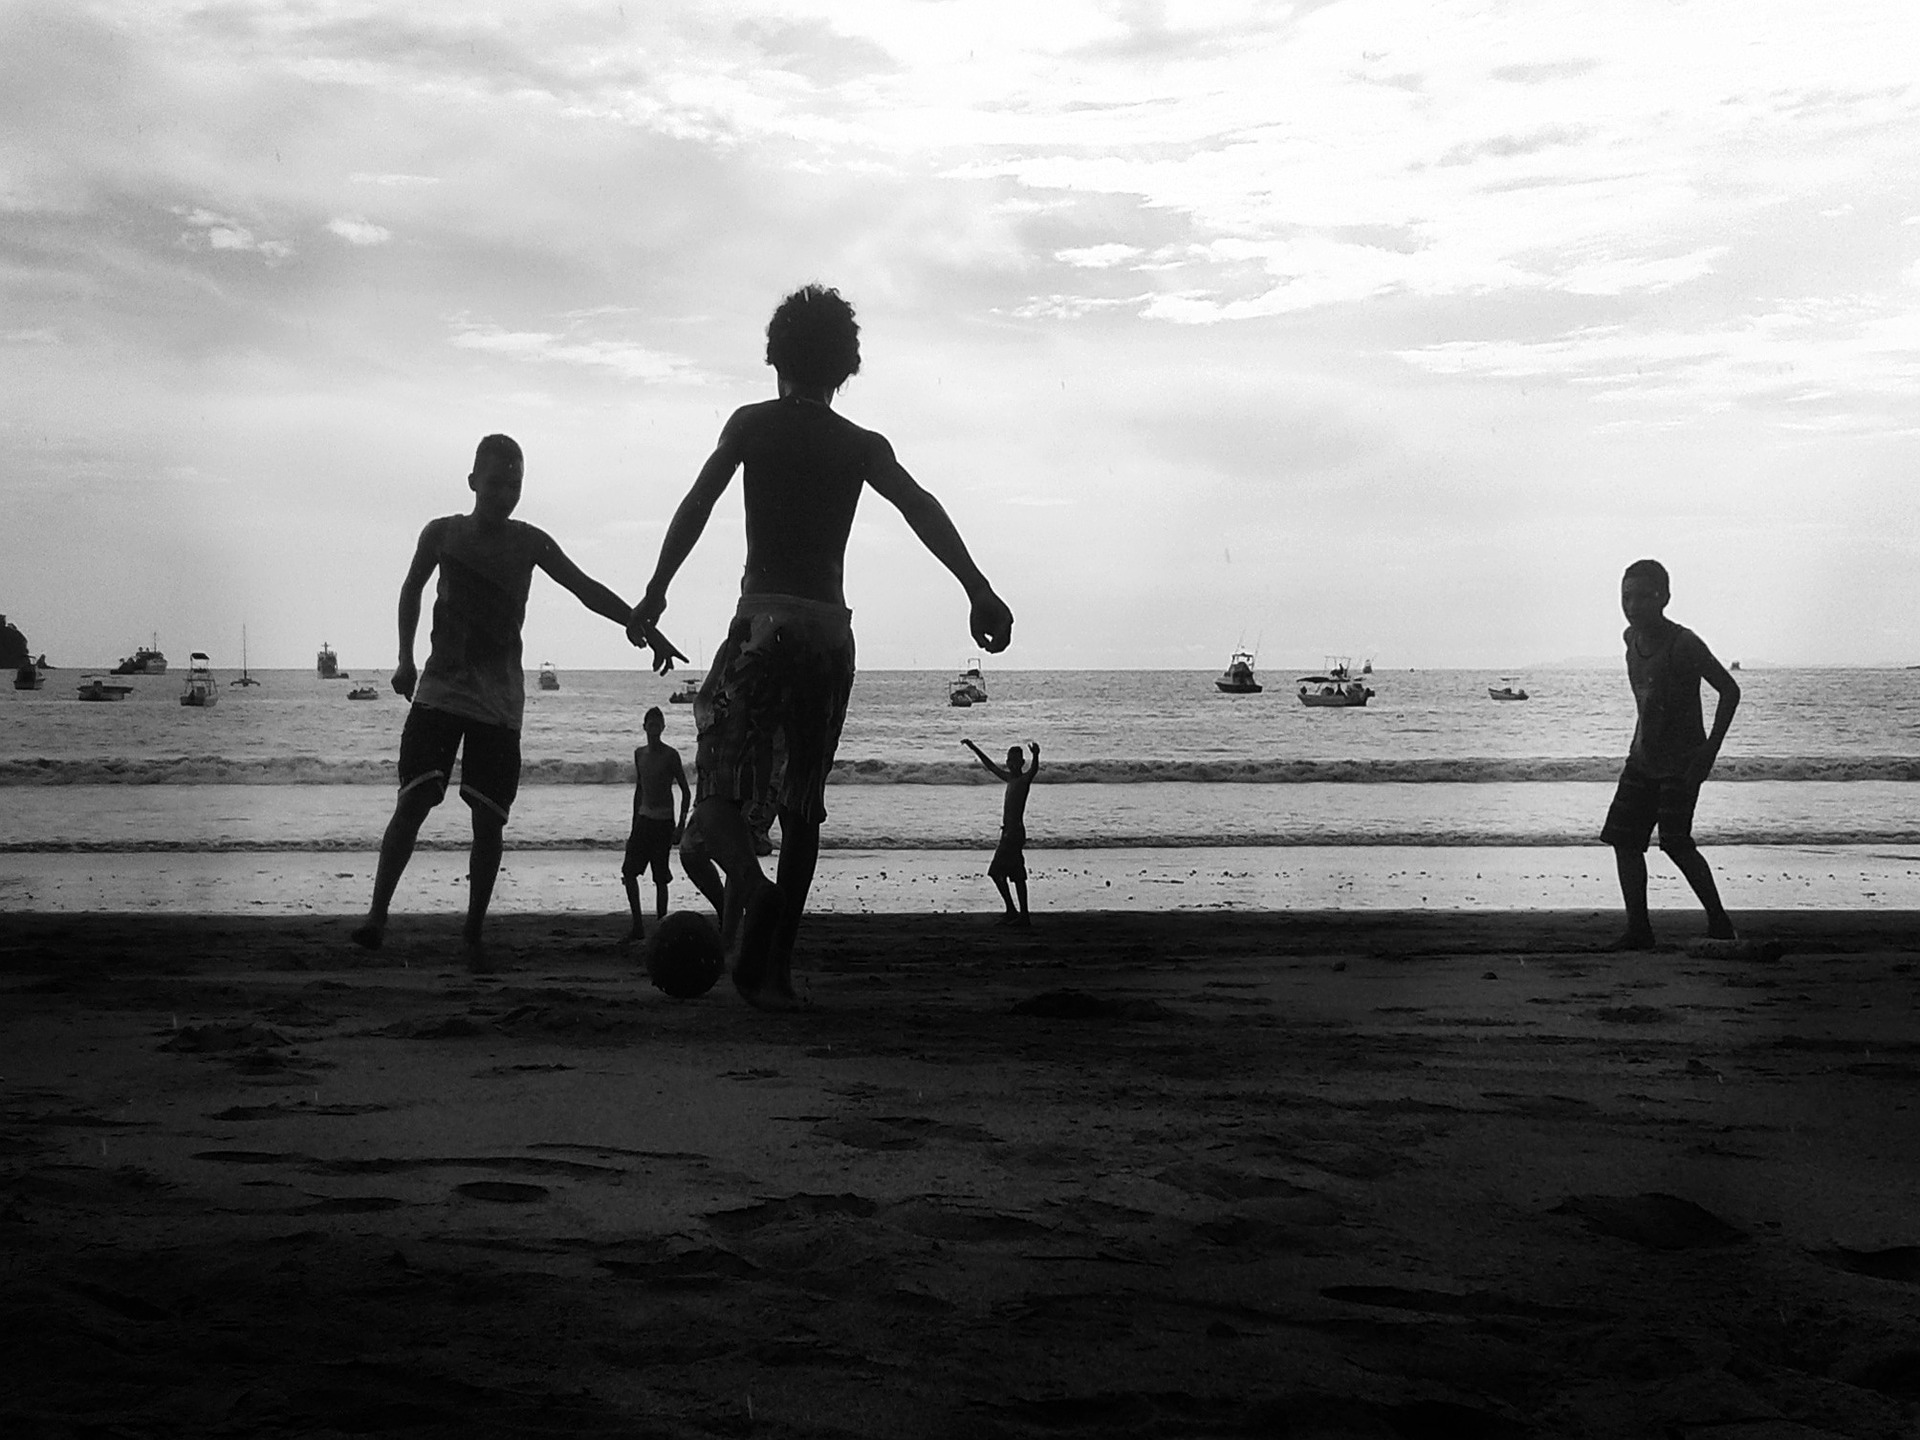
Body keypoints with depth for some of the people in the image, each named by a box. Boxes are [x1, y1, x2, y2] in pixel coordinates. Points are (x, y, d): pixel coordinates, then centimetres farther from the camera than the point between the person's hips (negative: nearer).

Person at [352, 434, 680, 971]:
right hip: (440, 689, -1)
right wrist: (406, 659, 13)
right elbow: (411, 591, 17)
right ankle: (377, 912, -12)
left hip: (499, 700, 1)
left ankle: (473, 933, 5)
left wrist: (645, 628, -12)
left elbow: (587, 590, -1)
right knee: (414, 800, -15)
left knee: (489, 819, -4)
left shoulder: (529, 543, 1)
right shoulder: (442, 534, 1)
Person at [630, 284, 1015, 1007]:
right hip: (832, 632, 3)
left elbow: (697, 503, -5)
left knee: (719, 795, -1)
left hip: (764, 626, -3)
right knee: (802, 808, 10)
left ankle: (751, 888, -32)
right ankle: (775, 969, 9)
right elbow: (923, 509, -4)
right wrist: (980, 592, -13)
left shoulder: (752, 424, 6)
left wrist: (656, 592, -2)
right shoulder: (863, 446, 11)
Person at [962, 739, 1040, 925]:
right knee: (1017, 875, 7)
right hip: (1009, 831, 9)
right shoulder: (1010, 779, 16)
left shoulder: (1024, 780, -9)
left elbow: (1034, 770, -32)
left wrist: (1036, 756, -54)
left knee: (996, 872, -9)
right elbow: (990, 766, 30)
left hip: (1014, 832, -9)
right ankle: (1023, 915, 7)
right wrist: (973, 748, 34)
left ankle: (1012, 911, -7)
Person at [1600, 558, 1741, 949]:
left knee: (1676, 843, -14)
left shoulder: (1683, 645, -19)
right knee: (1624, 840, 0)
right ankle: (1638, 928, 6)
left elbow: (1730, 690, -16)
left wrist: (1711, 748, -18)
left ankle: (1719, 920, 1)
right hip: (1642, 758, 7)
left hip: (1681, 762, -7)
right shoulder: (1632, 639, 4)